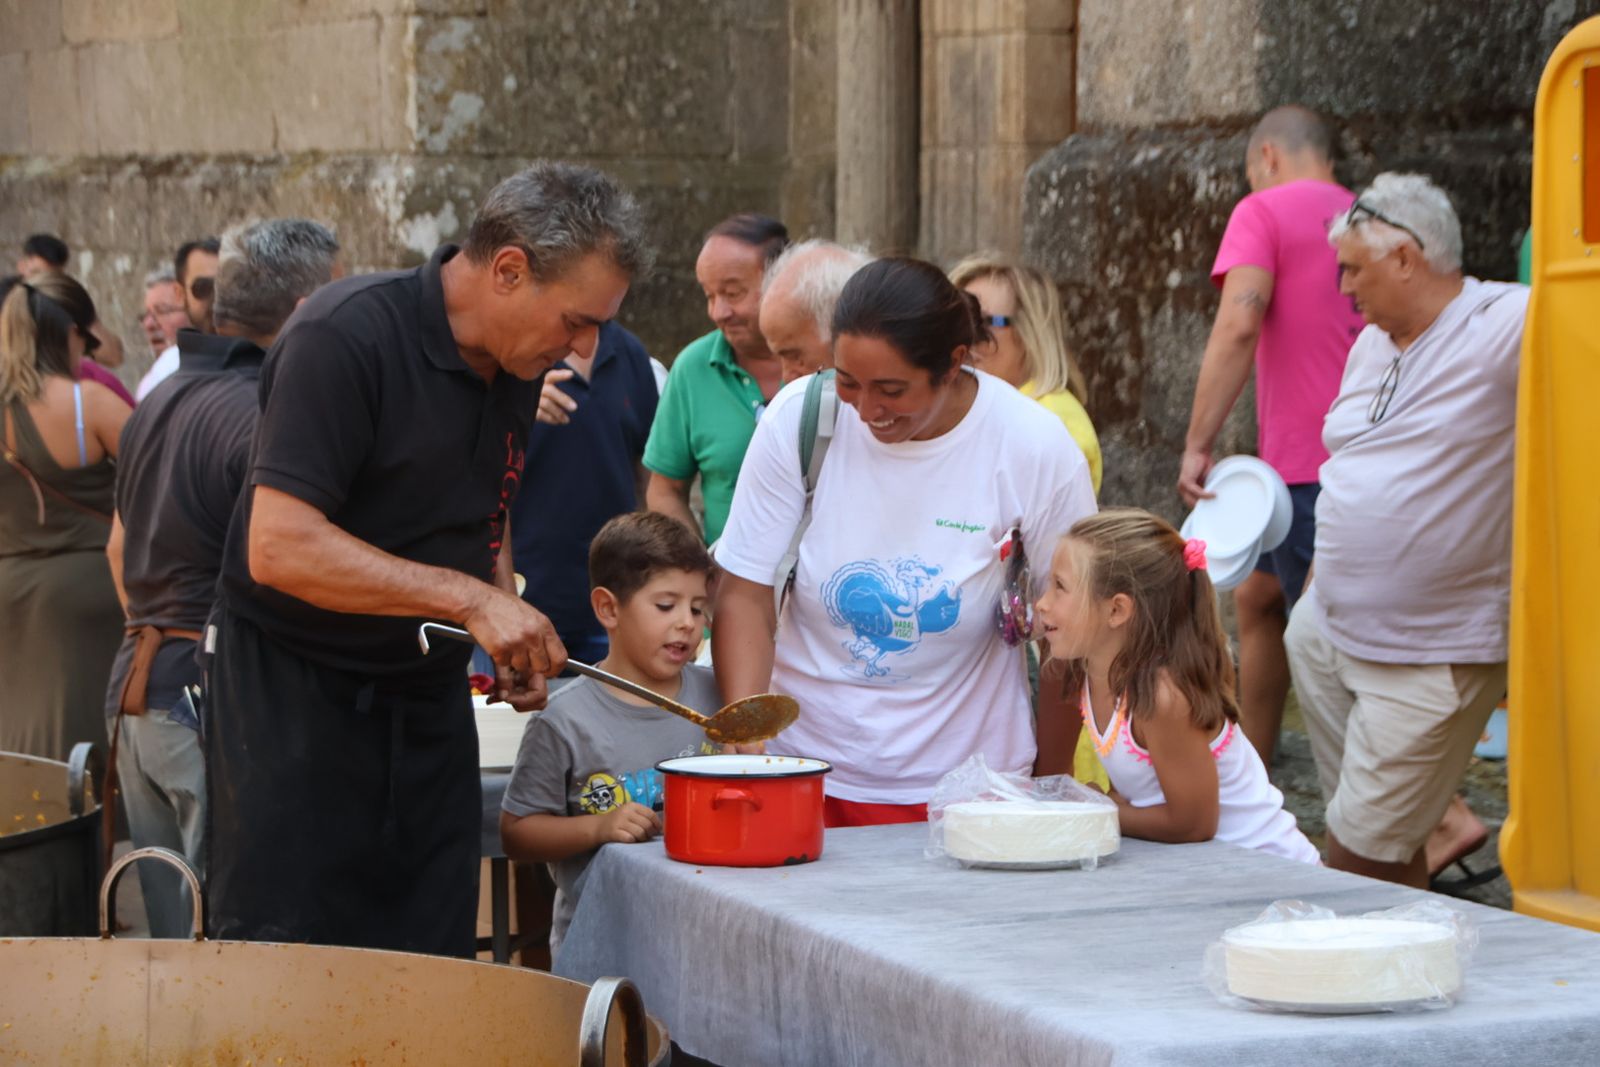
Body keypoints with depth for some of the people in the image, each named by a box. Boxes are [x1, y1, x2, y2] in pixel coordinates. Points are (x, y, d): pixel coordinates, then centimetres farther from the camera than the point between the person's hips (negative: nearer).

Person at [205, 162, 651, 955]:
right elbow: (280, 546, -25)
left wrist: (512, 635, 3)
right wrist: (468, 597, -27)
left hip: (429, 702, 7)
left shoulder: (518, 367, 7)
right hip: (293, 697, -7)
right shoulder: (346, 339, -18)